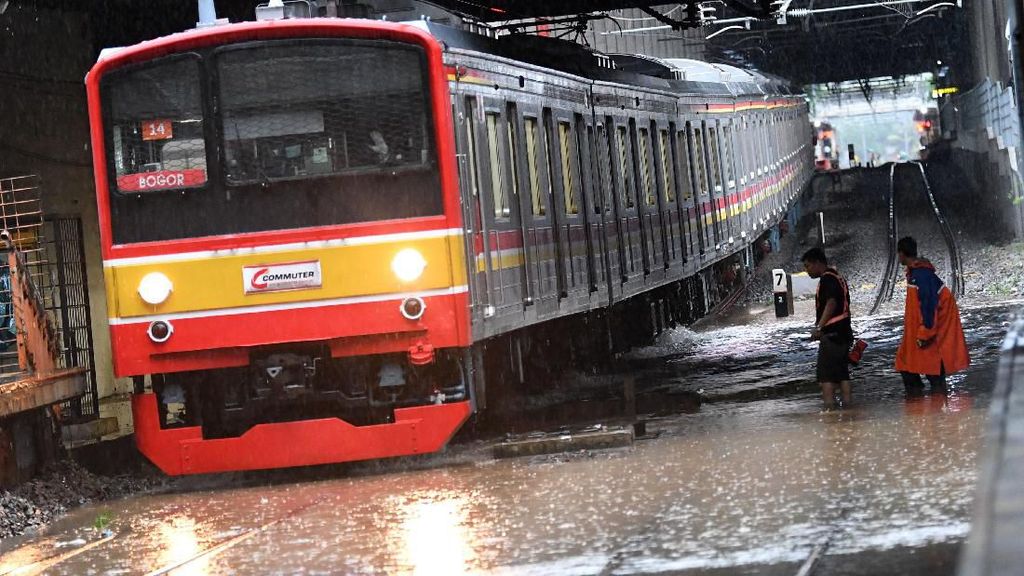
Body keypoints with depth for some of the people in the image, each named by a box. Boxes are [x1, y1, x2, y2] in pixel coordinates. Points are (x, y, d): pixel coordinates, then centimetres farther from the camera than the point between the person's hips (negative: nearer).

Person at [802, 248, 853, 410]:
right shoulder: (838, 278, 19)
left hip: (831, 333, -10)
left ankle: (829, 407, -13)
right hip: (844, 332, 10)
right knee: (842, 371, 12)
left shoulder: (827, 279, -11)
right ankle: (847, 405, 13)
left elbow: (831, 303, -24)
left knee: (825, 374, -8)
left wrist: (819, 327, -26)